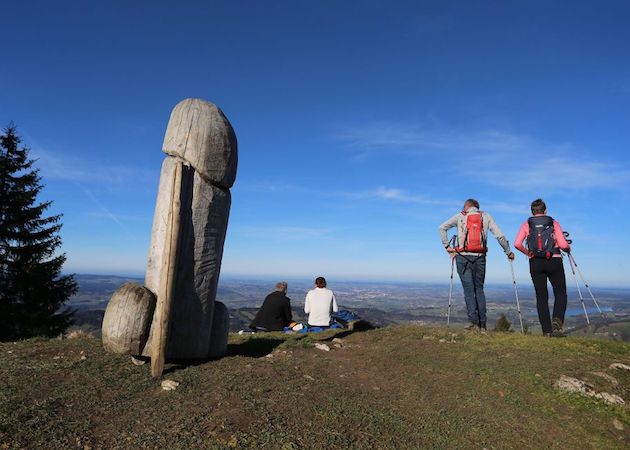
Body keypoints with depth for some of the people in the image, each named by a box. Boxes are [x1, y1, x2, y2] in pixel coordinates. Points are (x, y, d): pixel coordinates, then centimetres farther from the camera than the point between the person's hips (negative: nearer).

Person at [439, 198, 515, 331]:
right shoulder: (486, 216, 13)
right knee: (479, 289, 11)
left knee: (469, 289, 0)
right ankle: (482, 325, 9)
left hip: (463, 257, -2)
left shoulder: (460, 216, 10)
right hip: (480, 257, 2)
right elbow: (500, 235, 8)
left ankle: (474, 322, -8)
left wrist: (447, 246, 5)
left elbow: (442, 227, 2)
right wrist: (508, 252, 17)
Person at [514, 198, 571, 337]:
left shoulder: (526, 224, 7)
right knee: (560, 293, 13)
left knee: (541, 297, 7)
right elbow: (563, 244, -4)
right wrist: (568, 249, 18)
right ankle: (557, 321, -10)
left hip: (535, 263, 1)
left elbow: (517, 244, -6)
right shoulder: (553, 223, 5)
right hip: (554, 262, -1)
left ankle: (547, 330, 6)